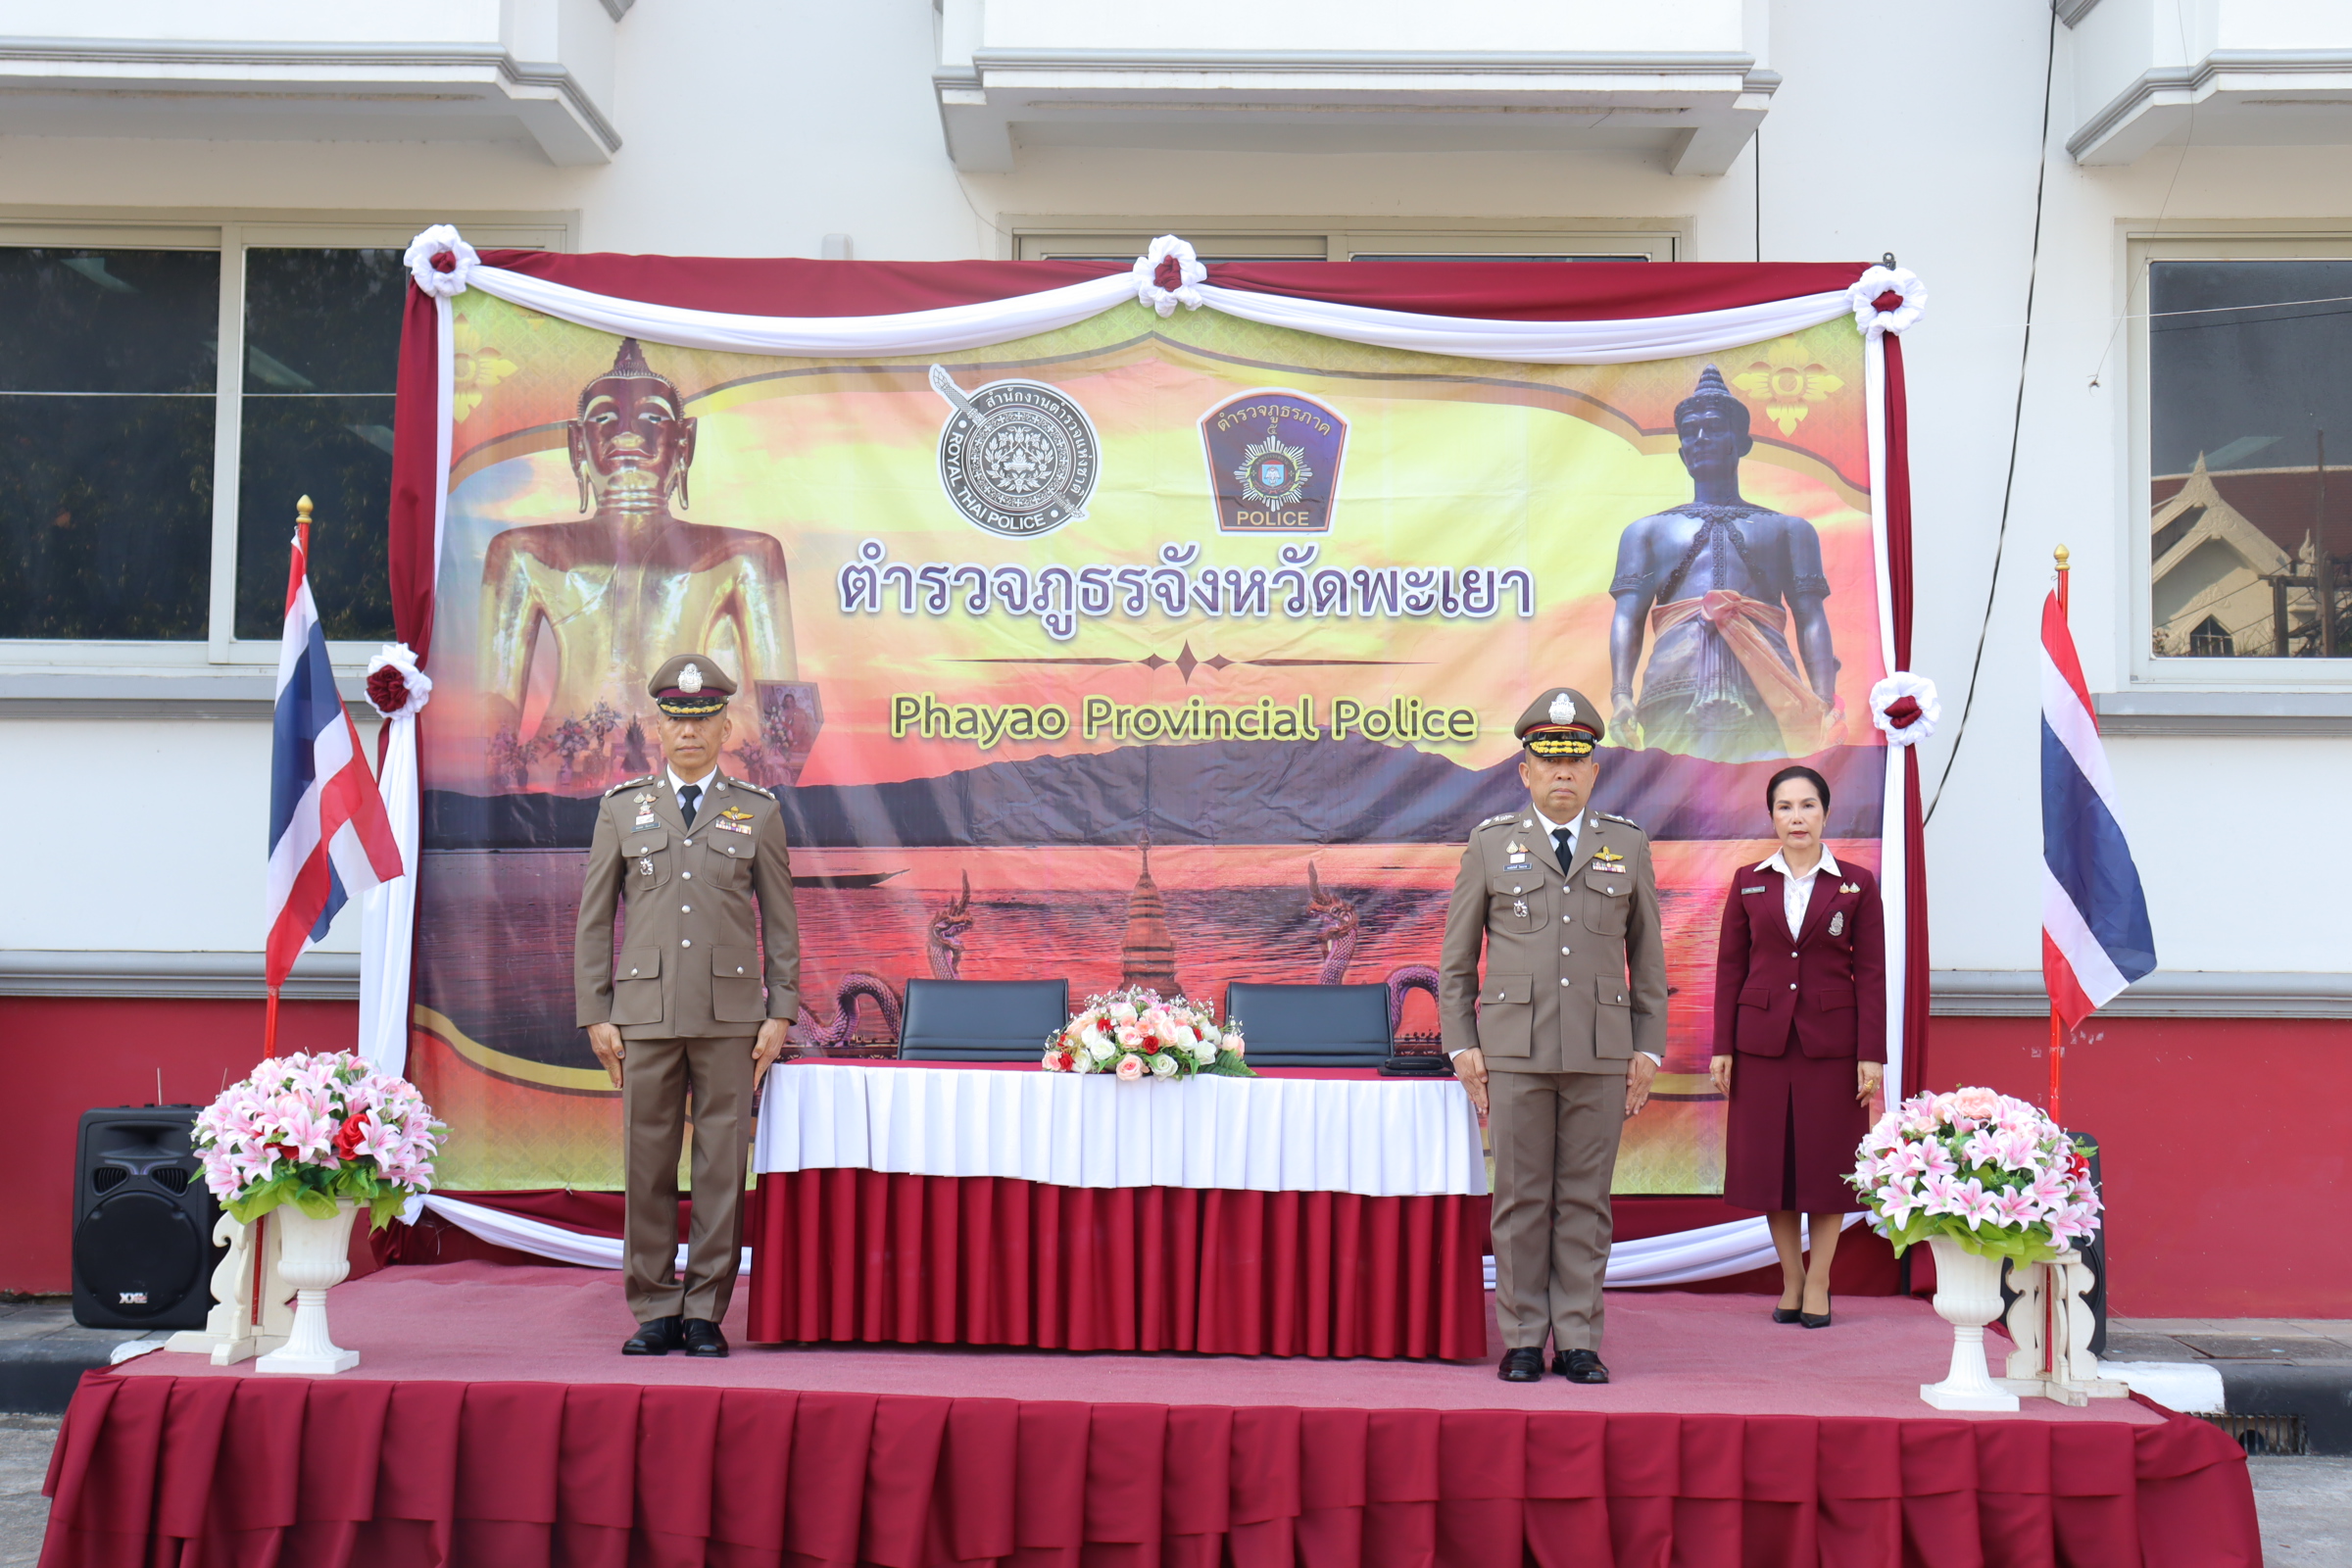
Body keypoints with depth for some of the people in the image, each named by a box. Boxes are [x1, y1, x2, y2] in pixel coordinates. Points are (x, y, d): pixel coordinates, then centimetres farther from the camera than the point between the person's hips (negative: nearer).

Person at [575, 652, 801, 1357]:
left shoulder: (757, 811, 7)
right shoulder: (622, 808, 9)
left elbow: (780, 920, 8)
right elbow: (594, 917, 9)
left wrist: (779, 1014, 0)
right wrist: (595, 1014, 2)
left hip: (730, 1014, 0)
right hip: (646, 1012, 1)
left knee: (723, 1163, 1)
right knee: (648, 1164, 3)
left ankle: (705, 1313, 9)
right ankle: (655, 1312, 12)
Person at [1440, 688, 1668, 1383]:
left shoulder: (1627, 846, 10)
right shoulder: (1490, 844, 6)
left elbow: (1647, 958, 13)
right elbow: (1457, 957, 9)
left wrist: (1648, 1050, 7)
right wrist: (1462, 1047, 2)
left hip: (1602, 1052, 1)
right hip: (1516, 1049, -1)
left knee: (1586, 1199, 4)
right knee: (1521, 1198, 2)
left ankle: (1579, 1341, 11)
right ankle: (1523, 1341, 11)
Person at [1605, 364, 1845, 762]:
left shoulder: (1789, 530, 25)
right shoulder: (1647, 532, 27)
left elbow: (1811, 620, 11)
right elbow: (1627, 616, 12)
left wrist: (1825, 708, -6)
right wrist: (1621, 696, -7)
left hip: (1767, 702, 0)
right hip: (1676, 704, 0)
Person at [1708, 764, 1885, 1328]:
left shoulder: (1857, 885, 2)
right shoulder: (1749, 883, 6)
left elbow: (1871, 974, 0)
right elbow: (1730, 967, 6)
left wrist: (1871, 1055, -6)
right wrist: (1722, 1047, 1)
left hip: (1831, 1041, -1)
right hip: (1762, 1041, 2)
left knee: (1827, 1160, 3)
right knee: (1769, 1160, 4)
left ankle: (1819, 1281, 14)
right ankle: (1791, 1279, 17)